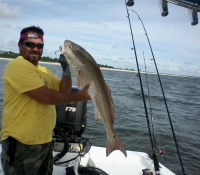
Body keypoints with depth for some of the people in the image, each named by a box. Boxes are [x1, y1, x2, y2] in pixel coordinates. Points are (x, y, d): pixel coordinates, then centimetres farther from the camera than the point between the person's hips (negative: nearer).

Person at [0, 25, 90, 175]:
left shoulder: (45, 71, 12)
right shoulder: (17, 66, -16)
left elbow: (64, 91, 6)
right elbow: (45, 96, -23)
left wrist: (66, 70, -10)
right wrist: (79, 97, -16)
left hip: (45, 141, 9)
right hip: (21, 143, -8)